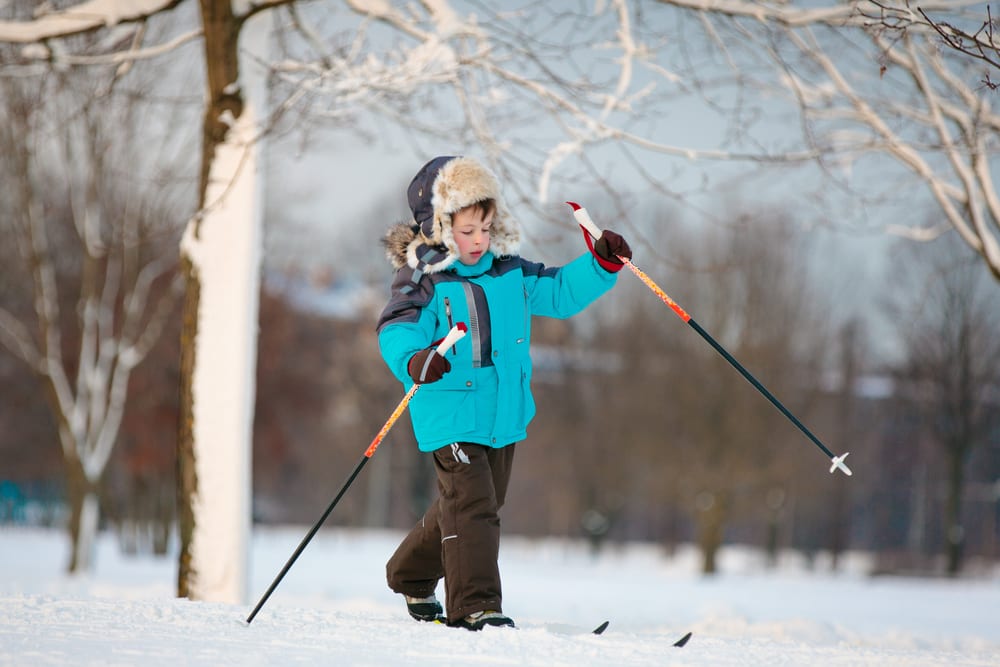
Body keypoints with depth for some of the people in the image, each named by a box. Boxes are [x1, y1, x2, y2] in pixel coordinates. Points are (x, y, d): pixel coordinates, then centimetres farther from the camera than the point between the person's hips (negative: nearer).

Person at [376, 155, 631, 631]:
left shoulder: (509, 274, 7)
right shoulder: (425, 283, -13)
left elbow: (560, 292, 16)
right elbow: (396, 332, -26)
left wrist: (602, 264, 1)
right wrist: (414, 361, -48)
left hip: (503, 416, 7)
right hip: (451, 417, -7)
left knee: (471, 507, 19)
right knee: (471, 506, -16)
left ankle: (412, 577, 38)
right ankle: (474, 605, -13)